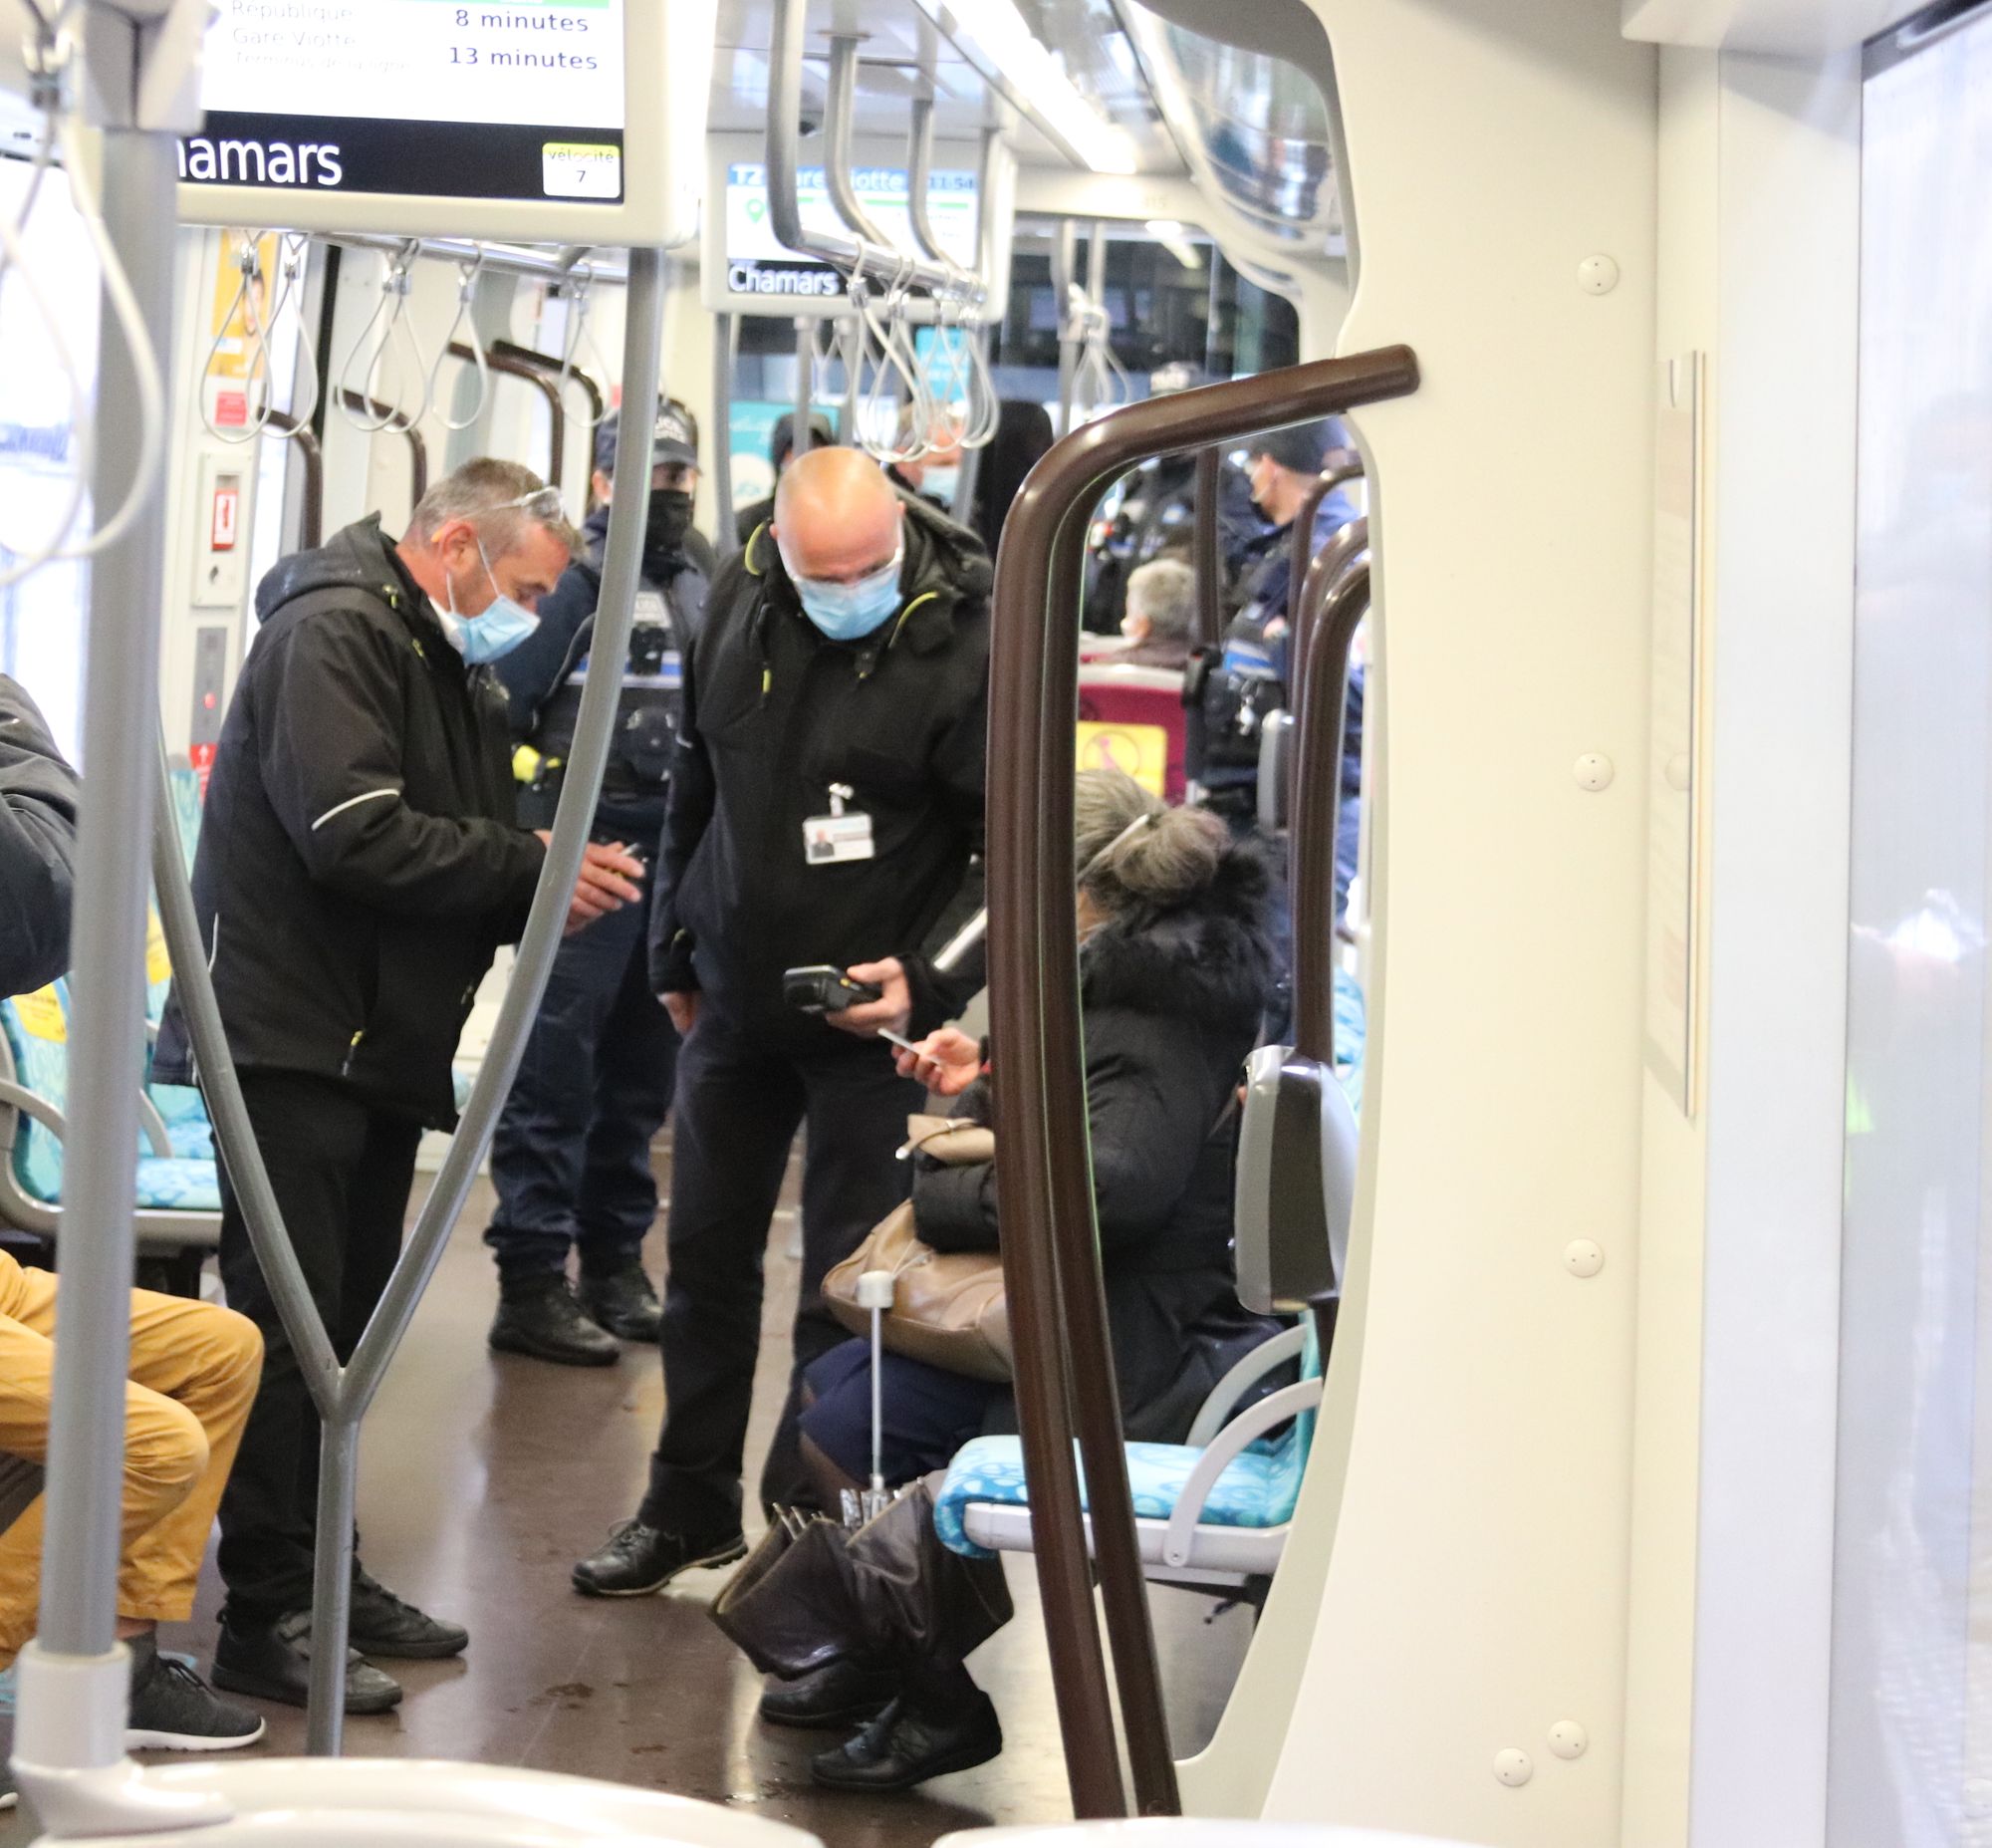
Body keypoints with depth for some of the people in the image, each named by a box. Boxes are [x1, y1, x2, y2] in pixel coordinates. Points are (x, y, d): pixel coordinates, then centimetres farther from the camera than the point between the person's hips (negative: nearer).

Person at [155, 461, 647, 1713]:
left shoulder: (447, 664, 20)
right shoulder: (336, 632, -12)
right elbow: (356, 835, -24)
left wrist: (545, 890, -2)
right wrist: (530, 868, -18)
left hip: (383, 1043, 10)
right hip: (295, 1035, -10)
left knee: (346, 1327, 13)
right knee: (287, 1327, -7)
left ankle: (322, 1575, 21)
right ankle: (265, 1616, -3)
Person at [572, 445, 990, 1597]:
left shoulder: (968, 638, -17)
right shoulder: (741, 600, 0)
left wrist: (927, 978, -23)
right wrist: (675, 950, 17)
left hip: (872, 1015, -5)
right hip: (736, 996, 6)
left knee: (845, 1285, 2)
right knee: (707, 1253, 14)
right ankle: (691, 1507, 28)